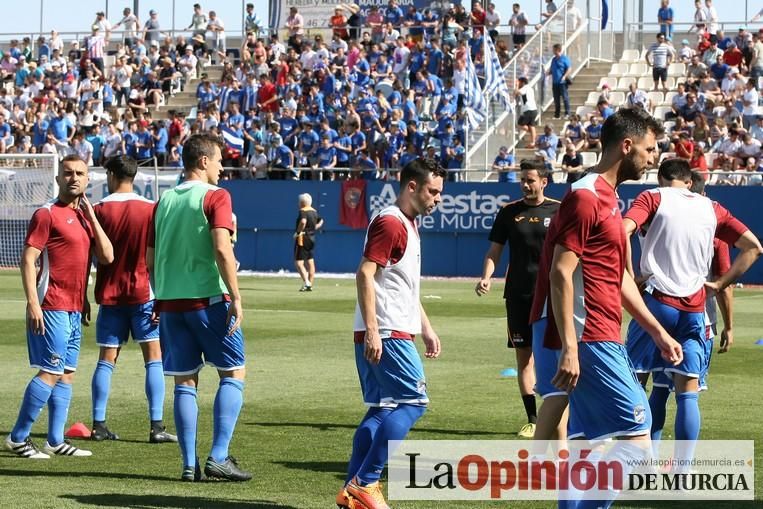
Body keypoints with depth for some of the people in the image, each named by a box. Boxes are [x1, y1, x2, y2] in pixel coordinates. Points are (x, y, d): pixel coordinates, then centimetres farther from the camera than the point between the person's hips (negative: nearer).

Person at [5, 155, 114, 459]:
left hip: (74, 309, 8)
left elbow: (107, 257, 8)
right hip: (52, 307, -8)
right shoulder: (47, 214, -6)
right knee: (51, 372, -10)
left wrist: (92, 217, 3)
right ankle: (18, 438, -3)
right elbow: (28, 259, -12)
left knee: (67, 374, 8)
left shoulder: (85, 216, 16)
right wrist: (32, 303, -19)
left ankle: (55, 441, 12)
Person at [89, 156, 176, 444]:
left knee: (107, 359, 8)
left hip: (109, 294, 2)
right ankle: (156, 426, -7)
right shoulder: (151, 209, -3)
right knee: (153, 357, 0)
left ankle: (99, 425, 5)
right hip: (143, 293, -2)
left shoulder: (99, 210, -1)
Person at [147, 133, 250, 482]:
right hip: (208, 298, -5)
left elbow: (151, 260, 13)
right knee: (233, 373, 4)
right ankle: (218, 457, -6)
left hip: (170, 301, 5)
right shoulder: (215, 197, -5)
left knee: (185, 382, 8)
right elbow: (222, 249, -17)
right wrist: (236, 298, -16)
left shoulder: (164, 200, 11)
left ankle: (189, 464, 5)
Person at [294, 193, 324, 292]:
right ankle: (310, 285, 14)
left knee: (298, 262, -8)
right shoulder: (314, 212, 11)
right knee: (310, 263, 12)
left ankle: (306, 283, -22)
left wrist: (298, 232, -23)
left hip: (302, 239, -9)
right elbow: (321, 220, 30)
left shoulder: (303, 211, -16)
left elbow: (303, 222, -35)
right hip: (311, 239, 9)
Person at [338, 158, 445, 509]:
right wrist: (372, 330, -25)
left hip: (395, 332, 10)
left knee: (380, 409, 9)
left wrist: (426, 329, 27)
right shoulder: (389, 223, -12)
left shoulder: (407, 225, 20)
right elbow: (365, 275, -20)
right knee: (413, 401, -11)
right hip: (386, 334, -10)